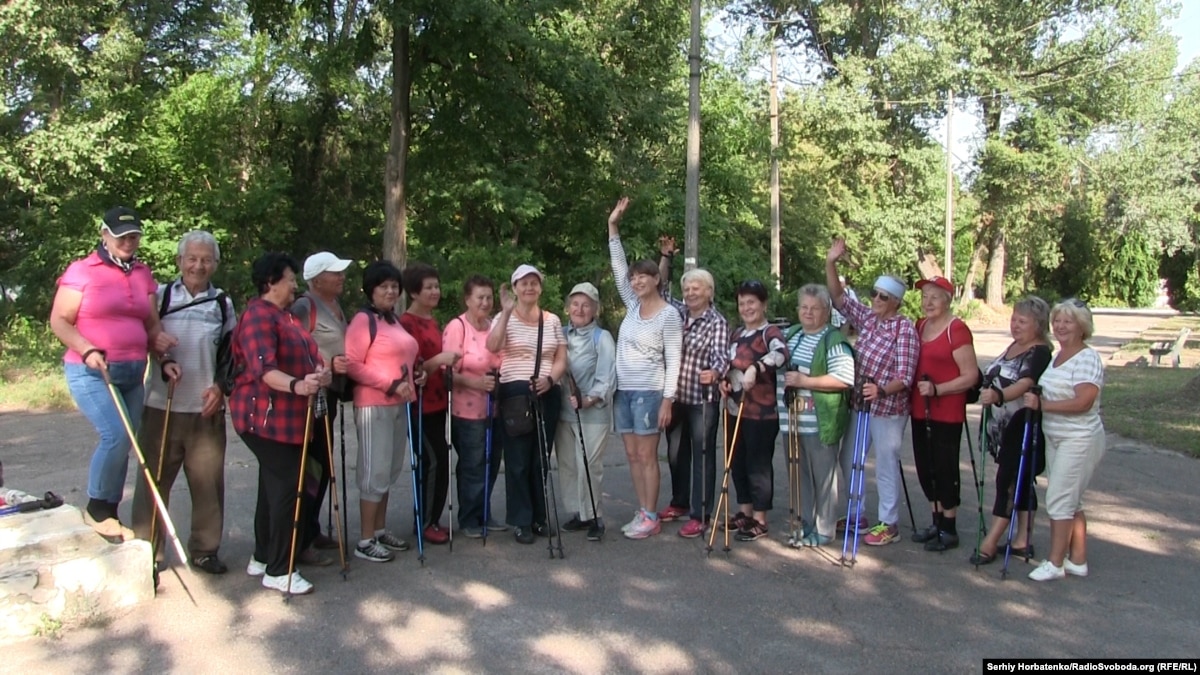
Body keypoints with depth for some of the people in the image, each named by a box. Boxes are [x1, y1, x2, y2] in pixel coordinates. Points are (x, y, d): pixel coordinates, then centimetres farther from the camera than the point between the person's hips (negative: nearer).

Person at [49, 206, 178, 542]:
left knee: (122, 444, 7)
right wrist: (87, 351, -19)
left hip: (133, 373, 6)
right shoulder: (82, 271, -4)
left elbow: (152, 325, 15)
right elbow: (59, 320, -5)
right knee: (116, 435, -20)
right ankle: (96, 508, 1)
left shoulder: (143, 275, 11)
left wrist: (164, 358, 1)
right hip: (91, 372, -5)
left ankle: (109, 515, 19)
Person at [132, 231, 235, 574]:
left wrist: (220, 386, 0)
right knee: (153, 481, 5)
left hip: (207, 409, 1)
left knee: (208, 482, 6)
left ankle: (205, 549, 19)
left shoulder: (223, 304, 10)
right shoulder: (160, 296, 4)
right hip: (160, 407, -1)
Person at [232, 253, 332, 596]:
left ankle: (263, 558, 29)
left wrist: (320, 373, -7)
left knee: (275, 484, 16)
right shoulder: (259, 315, -15)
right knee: (294, 486, -11)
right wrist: (296, 385, -44)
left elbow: (305, 359, 16)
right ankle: (278, 570, -2)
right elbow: (263, 368, -27)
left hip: (287, 418, 10)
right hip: (266, 417, -10)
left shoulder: (286, 316, 17)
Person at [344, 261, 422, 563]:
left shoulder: (395, 320, 15)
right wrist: (391, 384, -20)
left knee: (390, 471, 13)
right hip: (374, 406, -8)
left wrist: (414, 375, 8)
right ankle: (365, 541, 4)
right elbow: (352, 365, -17)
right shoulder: (363, 320, -9)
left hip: (399, 405, 8)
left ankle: (380, 530, 24)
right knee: (375, 473, -5)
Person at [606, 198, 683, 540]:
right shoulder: (633, 305, 9)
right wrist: (613, 227, 1)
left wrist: (668, 399, -16)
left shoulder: (669, 315, -8)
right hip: (623, 390, 7)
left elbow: (673, 360, -10)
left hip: (648, 392, -7)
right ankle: (642, 512, 17)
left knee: (647, 456, -3)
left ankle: (651, 517, 5)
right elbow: (618, 269, 7)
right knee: (632, 455, 9)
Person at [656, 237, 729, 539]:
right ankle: (679, 502, 33)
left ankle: (700, 515, 4)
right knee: (676, 454, 17)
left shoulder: (717, 322, -7)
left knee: (702, 456, 0)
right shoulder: (679, 313, 9)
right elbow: (661, 290, 17)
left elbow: (720, 354, -19)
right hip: (675, 397, 6)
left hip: (702, 399, -6)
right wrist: (665, 256, 7)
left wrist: (714, 373, -41)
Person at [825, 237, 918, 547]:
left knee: (886, 467, 3)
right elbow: (839, 298, 5)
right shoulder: (866, 317, 5)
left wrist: (880, 390, -35)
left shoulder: (905, 330, -13)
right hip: (860, 404, 7)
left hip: (888, 410, -7)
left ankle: (889, 524, 16)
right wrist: (831, 263, -7)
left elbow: (905, 376, -18)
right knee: (848, 460, 15)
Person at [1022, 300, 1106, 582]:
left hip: (1079, 440, -9)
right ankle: (1077, 561, 24)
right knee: (1070, 502, 15)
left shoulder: (1087, 358, -16)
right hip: (1055, 437, 9)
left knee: (1059, 500, -5)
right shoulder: (1057, 355, 10)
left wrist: (1042, 405, -19)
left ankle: (1055, 563, 5)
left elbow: (1083, 402, -25)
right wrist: (1036, 399, 0)